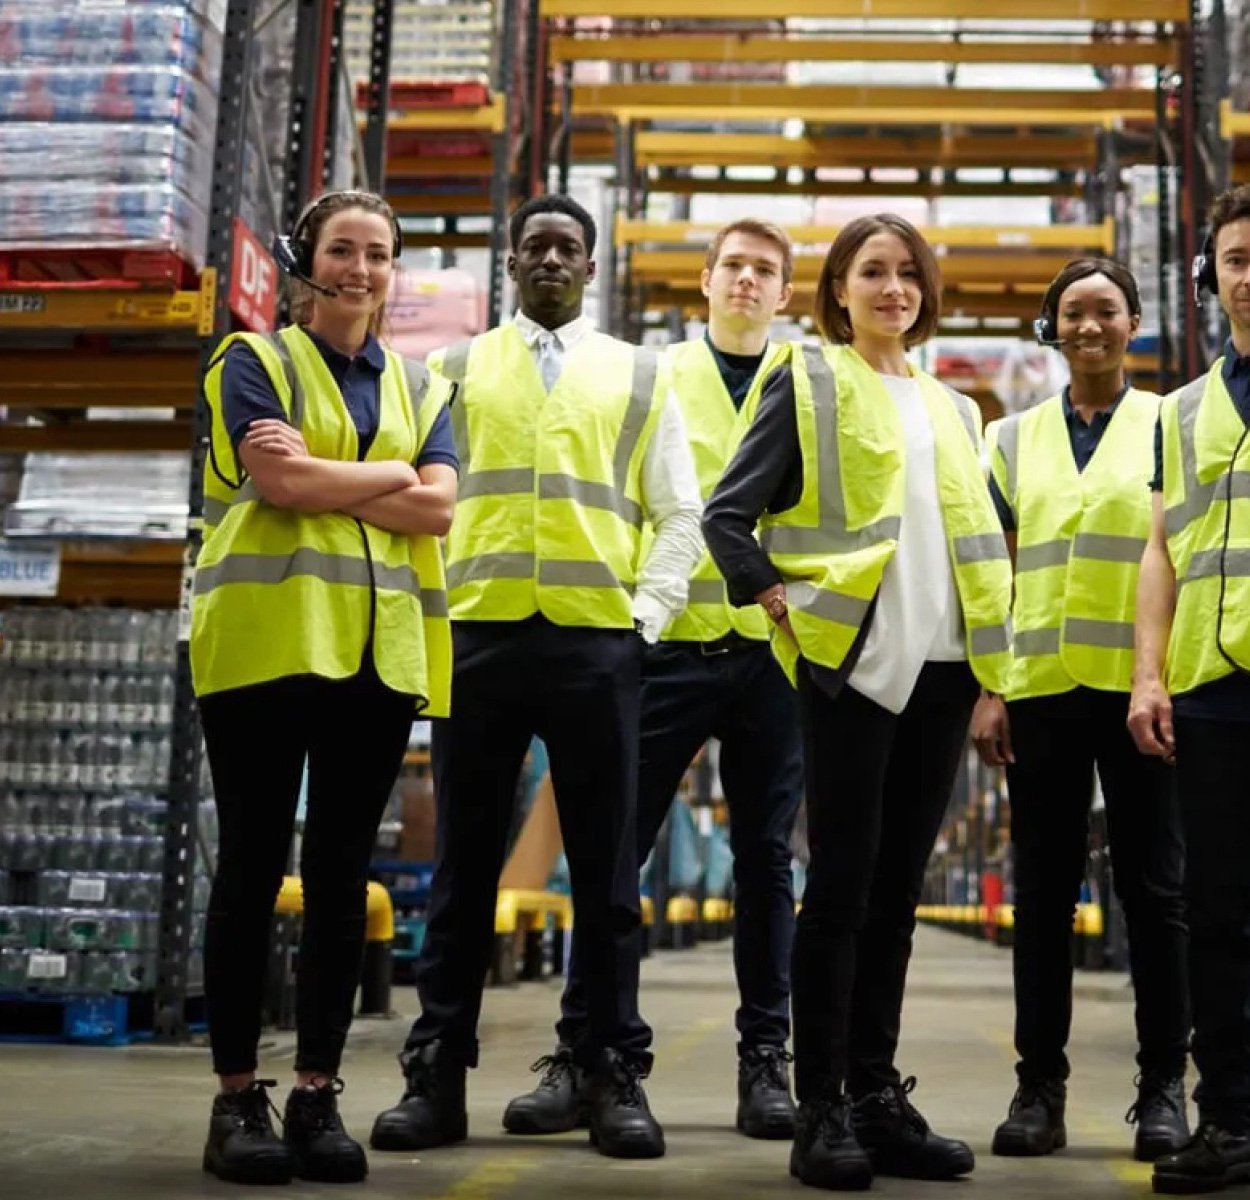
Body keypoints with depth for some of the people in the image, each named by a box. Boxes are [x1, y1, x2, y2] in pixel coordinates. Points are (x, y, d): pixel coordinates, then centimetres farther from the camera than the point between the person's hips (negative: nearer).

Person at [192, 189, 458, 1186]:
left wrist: (318, 476, -7)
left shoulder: (420, 387, 18)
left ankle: (319, 1092, 13)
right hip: (265, 643, -3)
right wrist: (392, 474, -2)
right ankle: (237, 1096, 8)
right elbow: (277, 482, -10)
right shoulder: (255, 361, 8)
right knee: (252, 867, 0)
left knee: (341, 876, 5)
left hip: (382, 652, 4)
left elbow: (437, 509, 1)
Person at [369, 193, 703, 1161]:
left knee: (607, 867, 3)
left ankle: (616, 1076, 10)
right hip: (477, 636, 1)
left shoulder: (639, 376, 13)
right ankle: (437, 1074, 11)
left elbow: (680, 515, 10)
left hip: (597, 641, 0)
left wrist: (644, 617, -1)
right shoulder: (456, 370, 14)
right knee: (465, 862, 4)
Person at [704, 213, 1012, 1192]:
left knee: (899, 887, 8)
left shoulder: (950, 408, 20)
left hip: (940, 668, 5)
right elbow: (728, 514, -3)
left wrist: (990, 659, 11)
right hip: (853, 662, -5)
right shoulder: (809, 384, 3)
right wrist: (780, 602, -11)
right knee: (843, 881, -4)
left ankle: (878, 1094, 16)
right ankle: (823, 1109, 2)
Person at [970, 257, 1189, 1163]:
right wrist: (987, 689, 2)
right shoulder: (1015, 437, 12)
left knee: (1153, 885, 3)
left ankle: (1164, 1085, 13)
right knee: (1043, 890, 6)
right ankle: (1040, 1084, 14)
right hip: (1040, 689, 2)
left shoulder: (1170, 426, 7)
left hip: (1140, 687, -2)